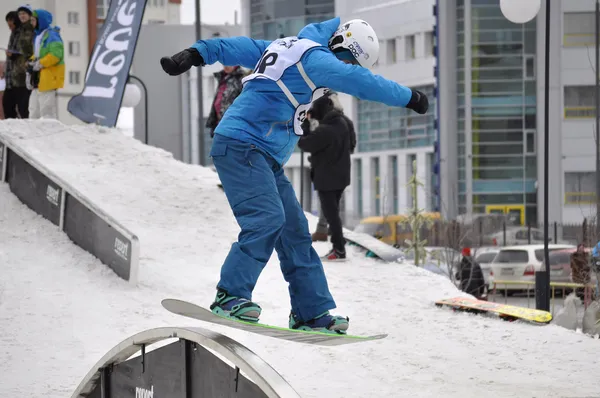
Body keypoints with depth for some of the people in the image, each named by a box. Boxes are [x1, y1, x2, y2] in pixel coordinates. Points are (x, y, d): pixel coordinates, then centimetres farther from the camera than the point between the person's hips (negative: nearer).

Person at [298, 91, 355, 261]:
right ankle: (338, 246, 23)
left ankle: (339, 250, 0)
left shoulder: (324, 130, -28)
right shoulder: (343, 123, 0)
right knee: (333, 211, 18)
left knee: (330, 213, -1)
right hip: (341, 175, 8)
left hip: (326, 178, -8)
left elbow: (305, 144, -19)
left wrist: (305, 123, -9)